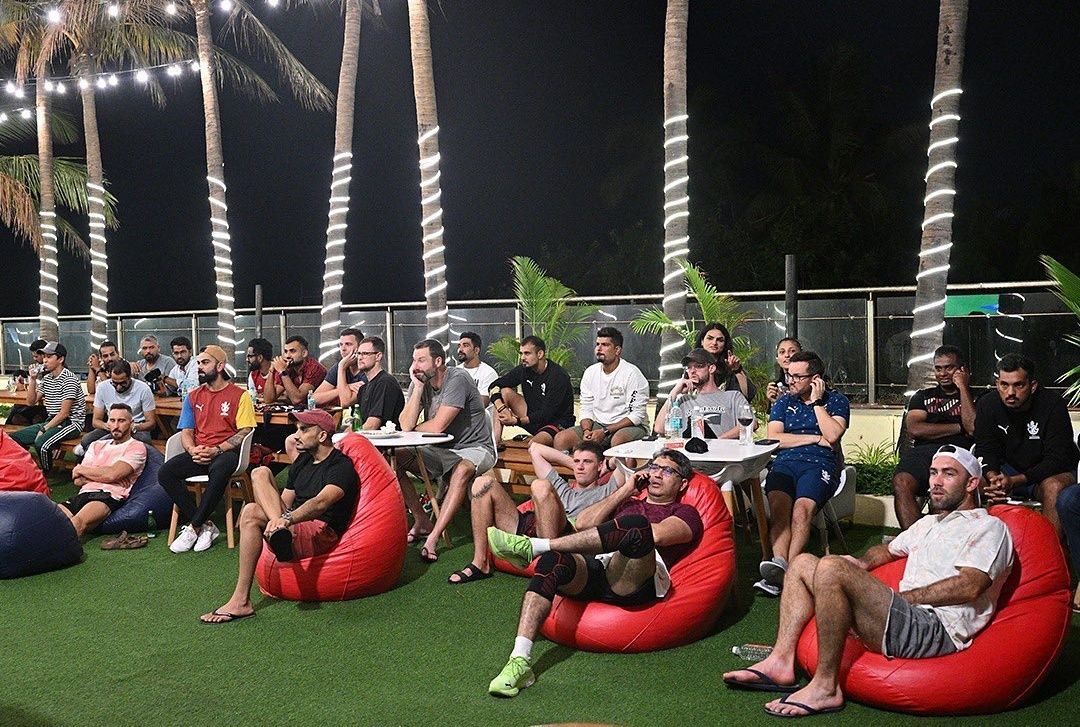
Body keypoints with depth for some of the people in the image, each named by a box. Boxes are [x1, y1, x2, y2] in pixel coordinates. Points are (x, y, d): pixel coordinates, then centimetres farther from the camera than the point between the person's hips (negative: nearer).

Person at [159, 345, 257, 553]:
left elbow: (245, 432, -5)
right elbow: (186, 431, 14)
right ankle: (205, 526, -19)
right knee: (165, 473, -22)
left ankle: (194, 528, -24)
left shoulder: (239, 395, 2)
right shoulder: (194, 396, 17)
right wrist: (192, 450, -10)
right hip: (198, 454, 5)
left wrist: (216, 450, -17)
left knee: (218, 472, -40)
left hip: (226, 452, -5)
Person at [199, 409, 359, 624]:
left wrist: (288, 519, -42)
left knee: (252, 514, -27)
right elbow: (285, 501, 22)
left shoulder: (342, 466, -8)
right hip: (293, 526, 8)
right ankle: (279, 532, -32)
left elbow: (321, 503, -26)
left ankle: (241, 601, -27)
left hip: (321, 536, -8)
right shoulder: (302, 460, 20)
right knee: (260, 473, -6)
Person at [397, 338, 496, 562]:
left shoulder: (458, 380, -20)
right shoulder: (420, 383, -1)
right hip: (439, 450, 7)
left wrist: (414, 430, -5)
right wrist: (418, 387, -16)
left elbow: (437, 426, -25)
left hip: (474, 448, -6)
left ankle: (433, 537, -35)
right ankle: (422, 522, 0)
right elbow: (405, 426, -13)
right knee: (394, 459, -12)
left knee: (462, 470, -38)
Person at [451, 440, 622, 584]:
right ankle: (480, 564, -10)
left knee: (541, 486, -31)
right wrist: (572, 463, 42)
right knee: (484, 483, -3)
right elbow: (534, 447, 46)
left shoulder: (604, 492, 24)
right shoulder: (561, 487, 39)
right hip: (524, 527, 6)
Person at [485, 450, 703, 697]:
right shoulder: (627, 504, 37)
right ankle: (520, 662, -40)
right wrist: (625, 491, 19)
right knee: (552, 561, -31)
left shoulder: (685, 513, 23)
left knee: (636, 525, -35)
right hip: (593, 569, 4)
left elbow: (658, 535, -3)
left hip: (631, 582, -4)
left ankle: (532, 546, -33)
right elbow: (584, 523, 17)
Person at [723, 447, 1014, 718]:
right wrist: (860, 564, 18)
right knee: (804, 563, 10)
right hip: (907, 618, 9)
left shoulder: (989, 527, 3)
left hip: (936, 630, -9)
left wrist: (901, 597, -11)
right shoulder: (928, 524, 30)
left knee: (831, 568, -28)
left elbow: (968, 587, -14)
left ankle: (825, 687, -22)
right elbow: (888, 550, 43)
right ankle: (781, 661, -6)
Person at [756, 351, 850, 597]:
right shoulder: (784, 402, 22)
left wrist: (816, 402, 1)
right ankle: (779, 563, -48)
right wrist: (815, 439, 2)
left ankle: (786, 567, -47)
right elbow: (773, 437, 7)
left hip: (818, 465, -3)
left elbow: (832, 435, -5)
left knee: (802, 507, -33)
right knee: (778, 505, -31)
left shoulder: (836, 400, 13)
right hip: (785, 463, 3)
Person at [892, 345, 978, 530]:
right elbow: (914, 428, 11)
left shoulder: (974, 397, 23)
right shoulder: (923, 397, 30)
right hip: (924, 451, 2)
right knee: (901, 484, -33)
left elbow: (974, 428, 2)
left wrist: (963, 387, 10)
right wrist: (959, 428, 8)